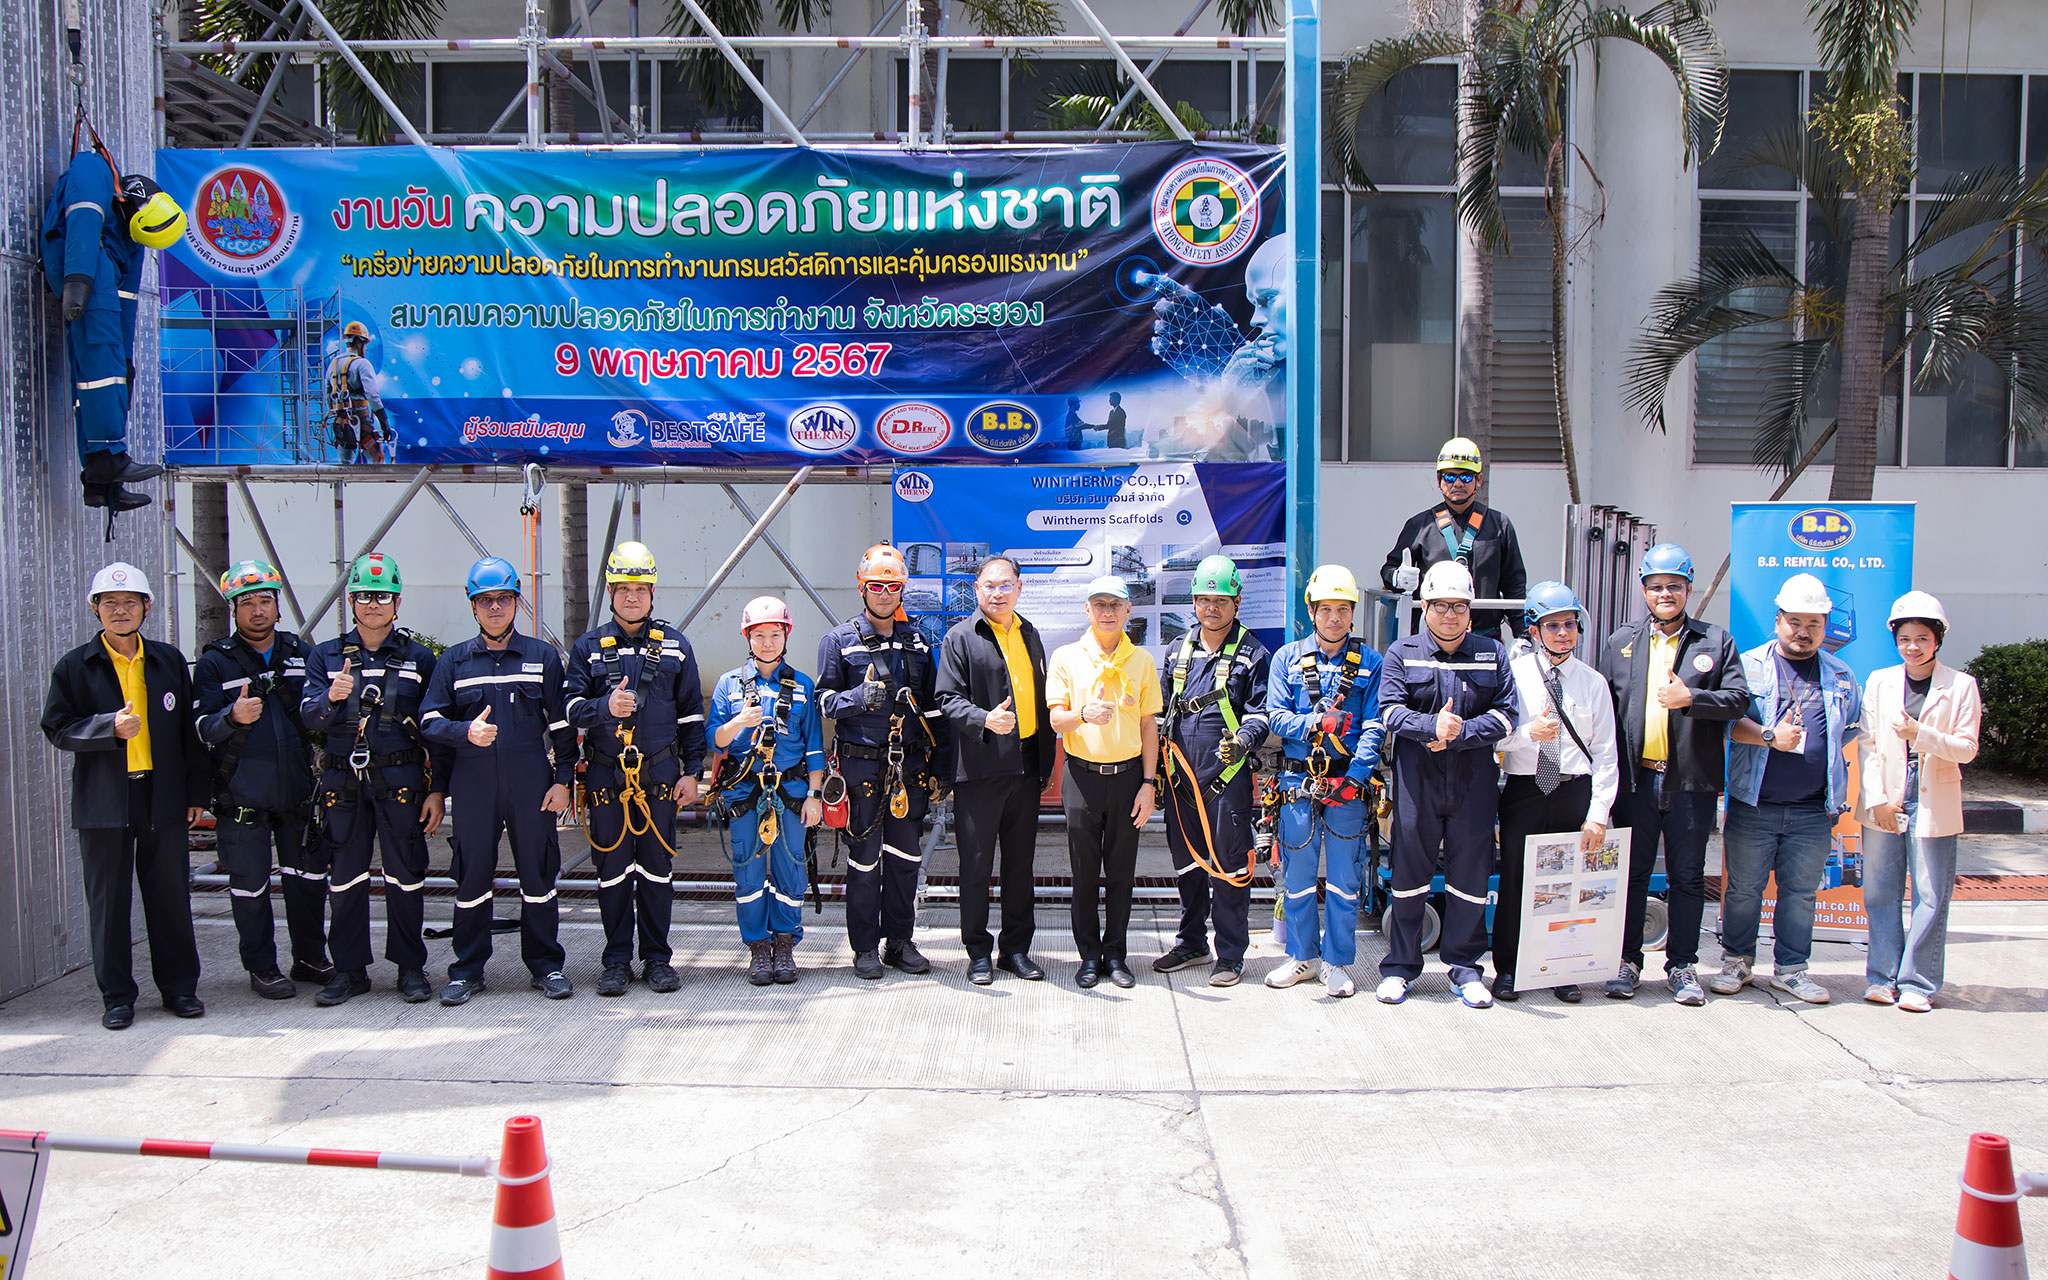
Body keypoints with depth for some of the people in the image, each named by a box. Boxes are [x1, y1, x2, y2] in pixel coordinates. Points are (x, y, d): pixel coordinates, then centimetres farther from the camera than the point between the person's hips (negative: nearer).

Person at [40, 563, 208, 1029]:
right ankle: (116, 995, 14)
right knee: (108, 900, 4)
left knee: (170, 895, 6)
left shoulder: (169, 661, 9)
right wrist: (111, 727, -18)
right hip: (103, 801, -1)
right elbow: (57, 728, -1)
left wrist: (196, 792, 7)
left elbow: (189, 729, 11)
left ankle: (179, 986, 18)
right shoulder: (74, 667, 3)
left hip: (162, 796, 1)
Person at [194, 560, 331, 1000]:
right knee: (250, 884, 3)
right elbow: (203, 729, -7)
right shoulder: (214, 662, -1)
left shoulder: (300, 652, 10)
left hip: (298, 788, 3)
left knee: (308, 876, 10)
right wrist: (233, 717, -25)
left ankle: (310, 958, 24)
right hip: (242, 794, -3)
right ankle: (261, 967, 17)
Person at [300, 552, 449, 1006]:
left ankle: (410, 967, 13)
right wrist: (331, 698, -25)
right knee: (344, 878, 5)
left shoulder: (419, 658, 6)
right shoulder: (326, 656, 9)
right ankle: (349, 969, 16)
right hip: (343, 782, 2)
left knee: (405, 877, 2)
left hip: (401, 782, -2)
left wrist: (438, 790, -1)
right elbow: (309, 717, -2)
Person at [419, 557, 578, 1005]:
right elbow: (429, 720, 6)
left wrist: (563, 779, 0)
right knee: (472, 877, 6)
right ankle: (467, 970, 17)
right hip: (473, 784, 1)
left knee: (538, 875, 4)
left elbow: (562, 724, 7)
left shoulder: (542, 656, 7)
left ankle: (545, 965, 15)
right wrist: (466, 732, -14)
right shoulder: (453, 661, 9)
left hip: (531, 783, 0)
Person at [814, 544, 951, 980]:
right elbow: (824, 698, -1)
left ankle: (900, 941, 19)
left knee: (906, 856, 8)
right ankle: (865, 947, 11)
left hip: (912, 765, 3)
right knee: (864, 858, 2)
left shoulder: (917, 642, 12)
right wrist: (859, 698, -20)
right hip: (862, 764, -3)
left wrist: (942, 764, 10)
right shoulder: (839, 640, 2)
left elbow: (933, 707, 15)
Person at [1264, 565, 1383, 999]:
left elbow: (1374, 728, -2)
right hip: (1298, 781, 1)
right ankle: (1303, 955, 22)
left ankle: (1337, 962, 16)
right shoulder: (1288, 658, 8)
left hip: (1348, 783, -1)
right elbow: (1276, 717, 1)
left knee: (1344, 877, 3)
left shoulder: (1370, 663, 5)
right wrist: (1315, 725, -17)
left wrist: (1355, 777, -15)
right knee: (1297, 874, 7)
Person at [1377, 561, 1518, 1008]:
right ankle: (1400, 965, 16)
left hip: (1474, 782, 1)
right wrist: (1432, 727, -21)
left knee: (1471, 872, 5)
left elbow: (1505, 713, 0)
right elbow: (1390, 710, -5)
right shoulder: (1402, 653, 6)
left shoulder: (1493, 654, 9)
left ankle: (1465, 965, 19)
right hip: (1416, 781, -1)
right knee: (1408, 870, 4)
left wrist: (1458, 733, -13)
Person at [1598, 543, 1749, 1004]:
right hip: (1636, 776, 1)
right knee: (1632, 873, 6)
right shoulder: (1621, 642, 11)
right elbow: (1604, 706, 9)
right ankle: (1627, 961, 15)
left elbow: (1739, 699, 0)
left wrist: (1691, 698, -18)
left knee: (1688, 876, 5)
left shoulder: (1715, 641, 7)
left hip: (1692, 779, -1)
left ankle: (1682, 965, 15)